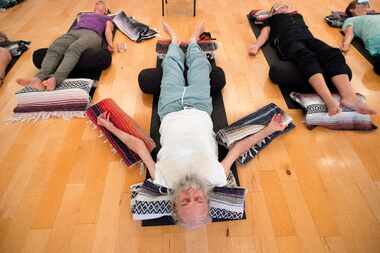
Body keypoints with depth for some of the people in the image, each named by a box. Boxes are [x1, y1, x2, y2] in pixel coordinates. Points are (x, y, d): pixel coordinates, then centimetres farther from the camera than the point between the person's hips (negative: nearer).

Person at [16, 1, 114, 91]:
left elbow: (108, 30, 12)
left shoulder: (107, 18, 33)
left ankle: (54, 80, -62)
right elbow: (76, 24, 31)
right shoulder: (83, 14, 45)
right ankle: (39, 78, -52)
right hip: (74, 32, 4)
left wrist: (110, 43, -10)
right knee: (54, 48, -30)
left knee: (73, 49, -40)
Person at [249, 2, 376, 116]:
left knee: (333, 54, -28)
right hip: (288, 39, -4)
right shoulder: (272, 19, 33)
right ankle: (329, 100, -58)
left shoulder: (297, 15, 41)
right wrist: (256, 45, -3)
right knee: (307, 57, -38)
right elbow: (266, 31, 17)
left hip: (307, 37, 4)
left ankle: (349, 96, -47)